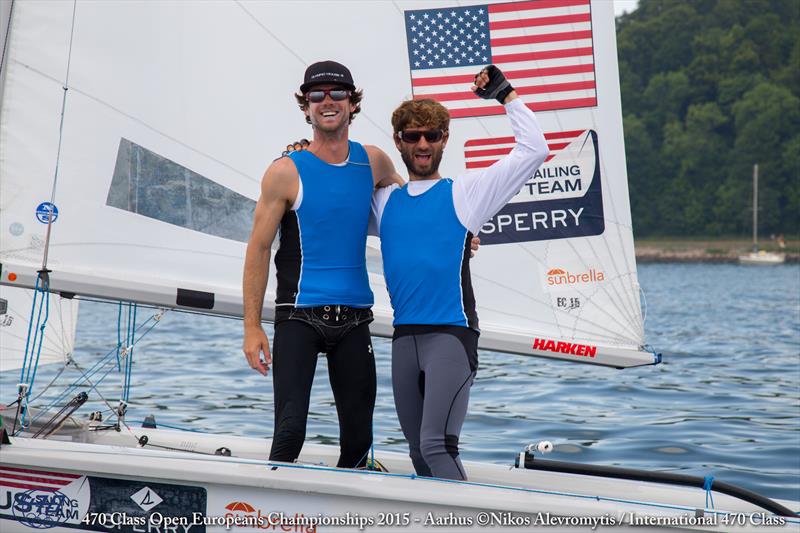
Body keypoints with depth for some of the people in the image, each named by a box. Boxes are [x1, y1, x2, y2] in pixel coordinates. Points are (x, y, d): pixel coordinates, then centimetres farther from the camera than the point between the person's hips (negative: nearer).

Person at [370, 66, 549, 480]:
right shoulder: (384, 200, 17)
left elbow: (533, 150, 0)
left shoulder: (465, 192, 5)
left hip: (452, 333, -5)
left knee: (436, 446, -18)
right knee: (419, 453, 6)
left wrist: (506, 94, 3)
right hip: (404, 336, 5)